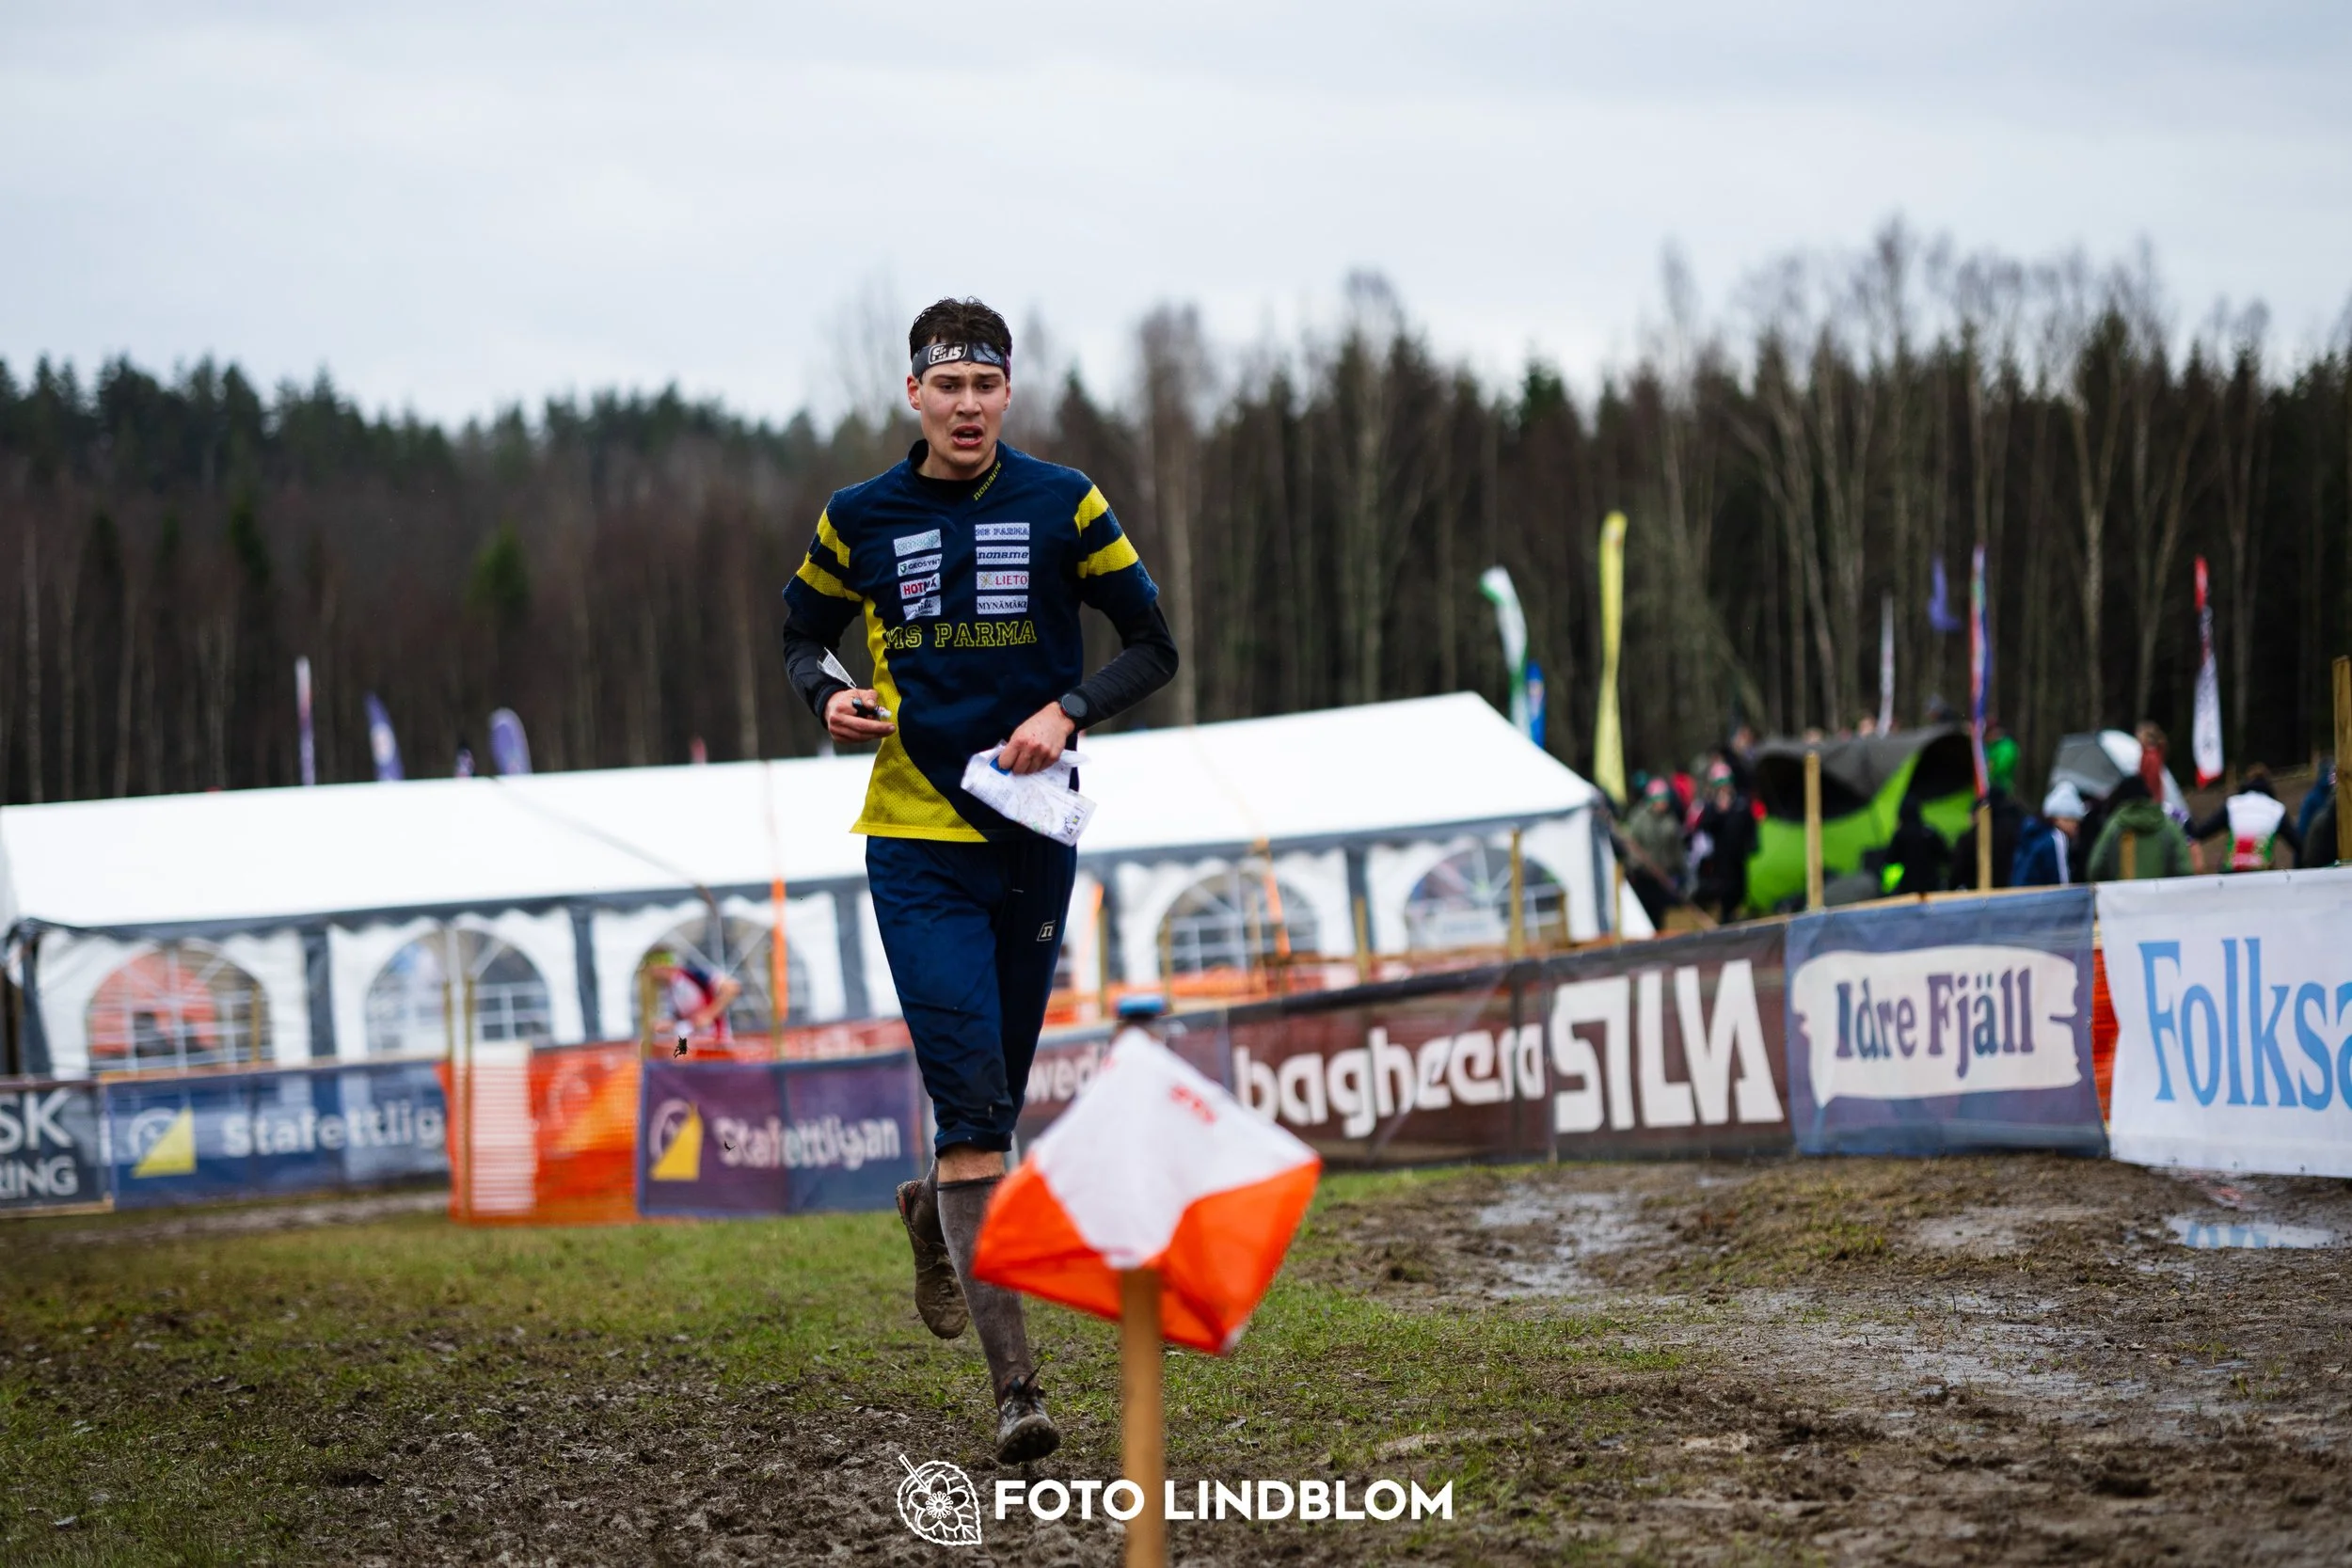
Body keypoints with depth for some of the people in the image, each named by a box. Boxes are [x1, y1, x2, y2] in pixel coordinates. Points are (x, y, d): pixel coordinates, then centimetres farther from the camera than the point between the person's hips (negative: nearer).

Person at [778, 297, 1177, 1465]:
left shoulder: (1062, 506, 0)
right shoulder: (858, 521, 2)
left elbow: (1151, 646, 4)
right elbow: (803, 633, 18)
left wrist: (1067, 712, -13)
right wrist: (827, 698, -5)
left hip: (1034, 839, 2)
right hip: (917, 845, -1)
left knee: (997, 1097, 12)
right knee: (972, 1108, -13)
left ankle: (935, 1216, 49)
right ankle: (1013, 1382, -15)